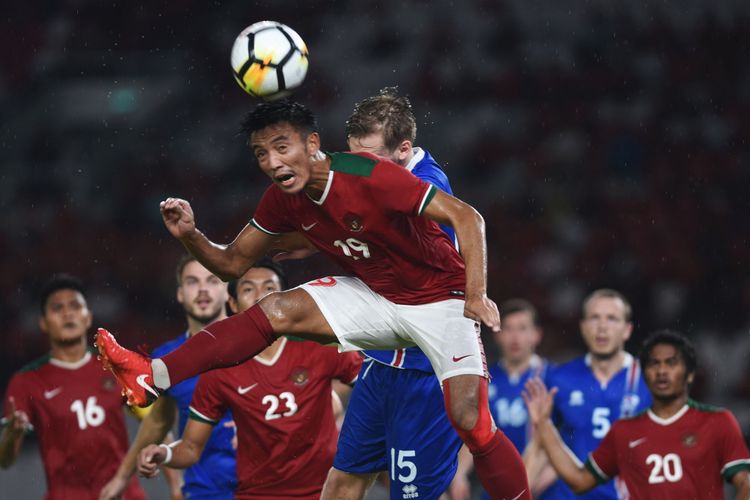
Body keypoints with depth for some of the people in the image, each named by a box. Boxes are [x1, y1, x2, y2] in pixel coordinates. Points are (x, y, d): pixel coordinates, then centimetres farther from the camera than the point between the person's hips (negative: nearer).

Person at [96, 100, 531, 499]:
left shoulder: (370, 175, -27)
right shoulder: (283, 202, -5)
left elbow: (467, 217, -28)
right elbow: (234, 262, 6)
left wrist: (476, 294, -38)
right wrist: (190, 236, -14)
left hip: (441, 300, -6)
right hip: (377, 296, 6)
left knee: (470, 421, -22)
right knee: (276, 310, -12)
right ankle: (152, 378, -15)